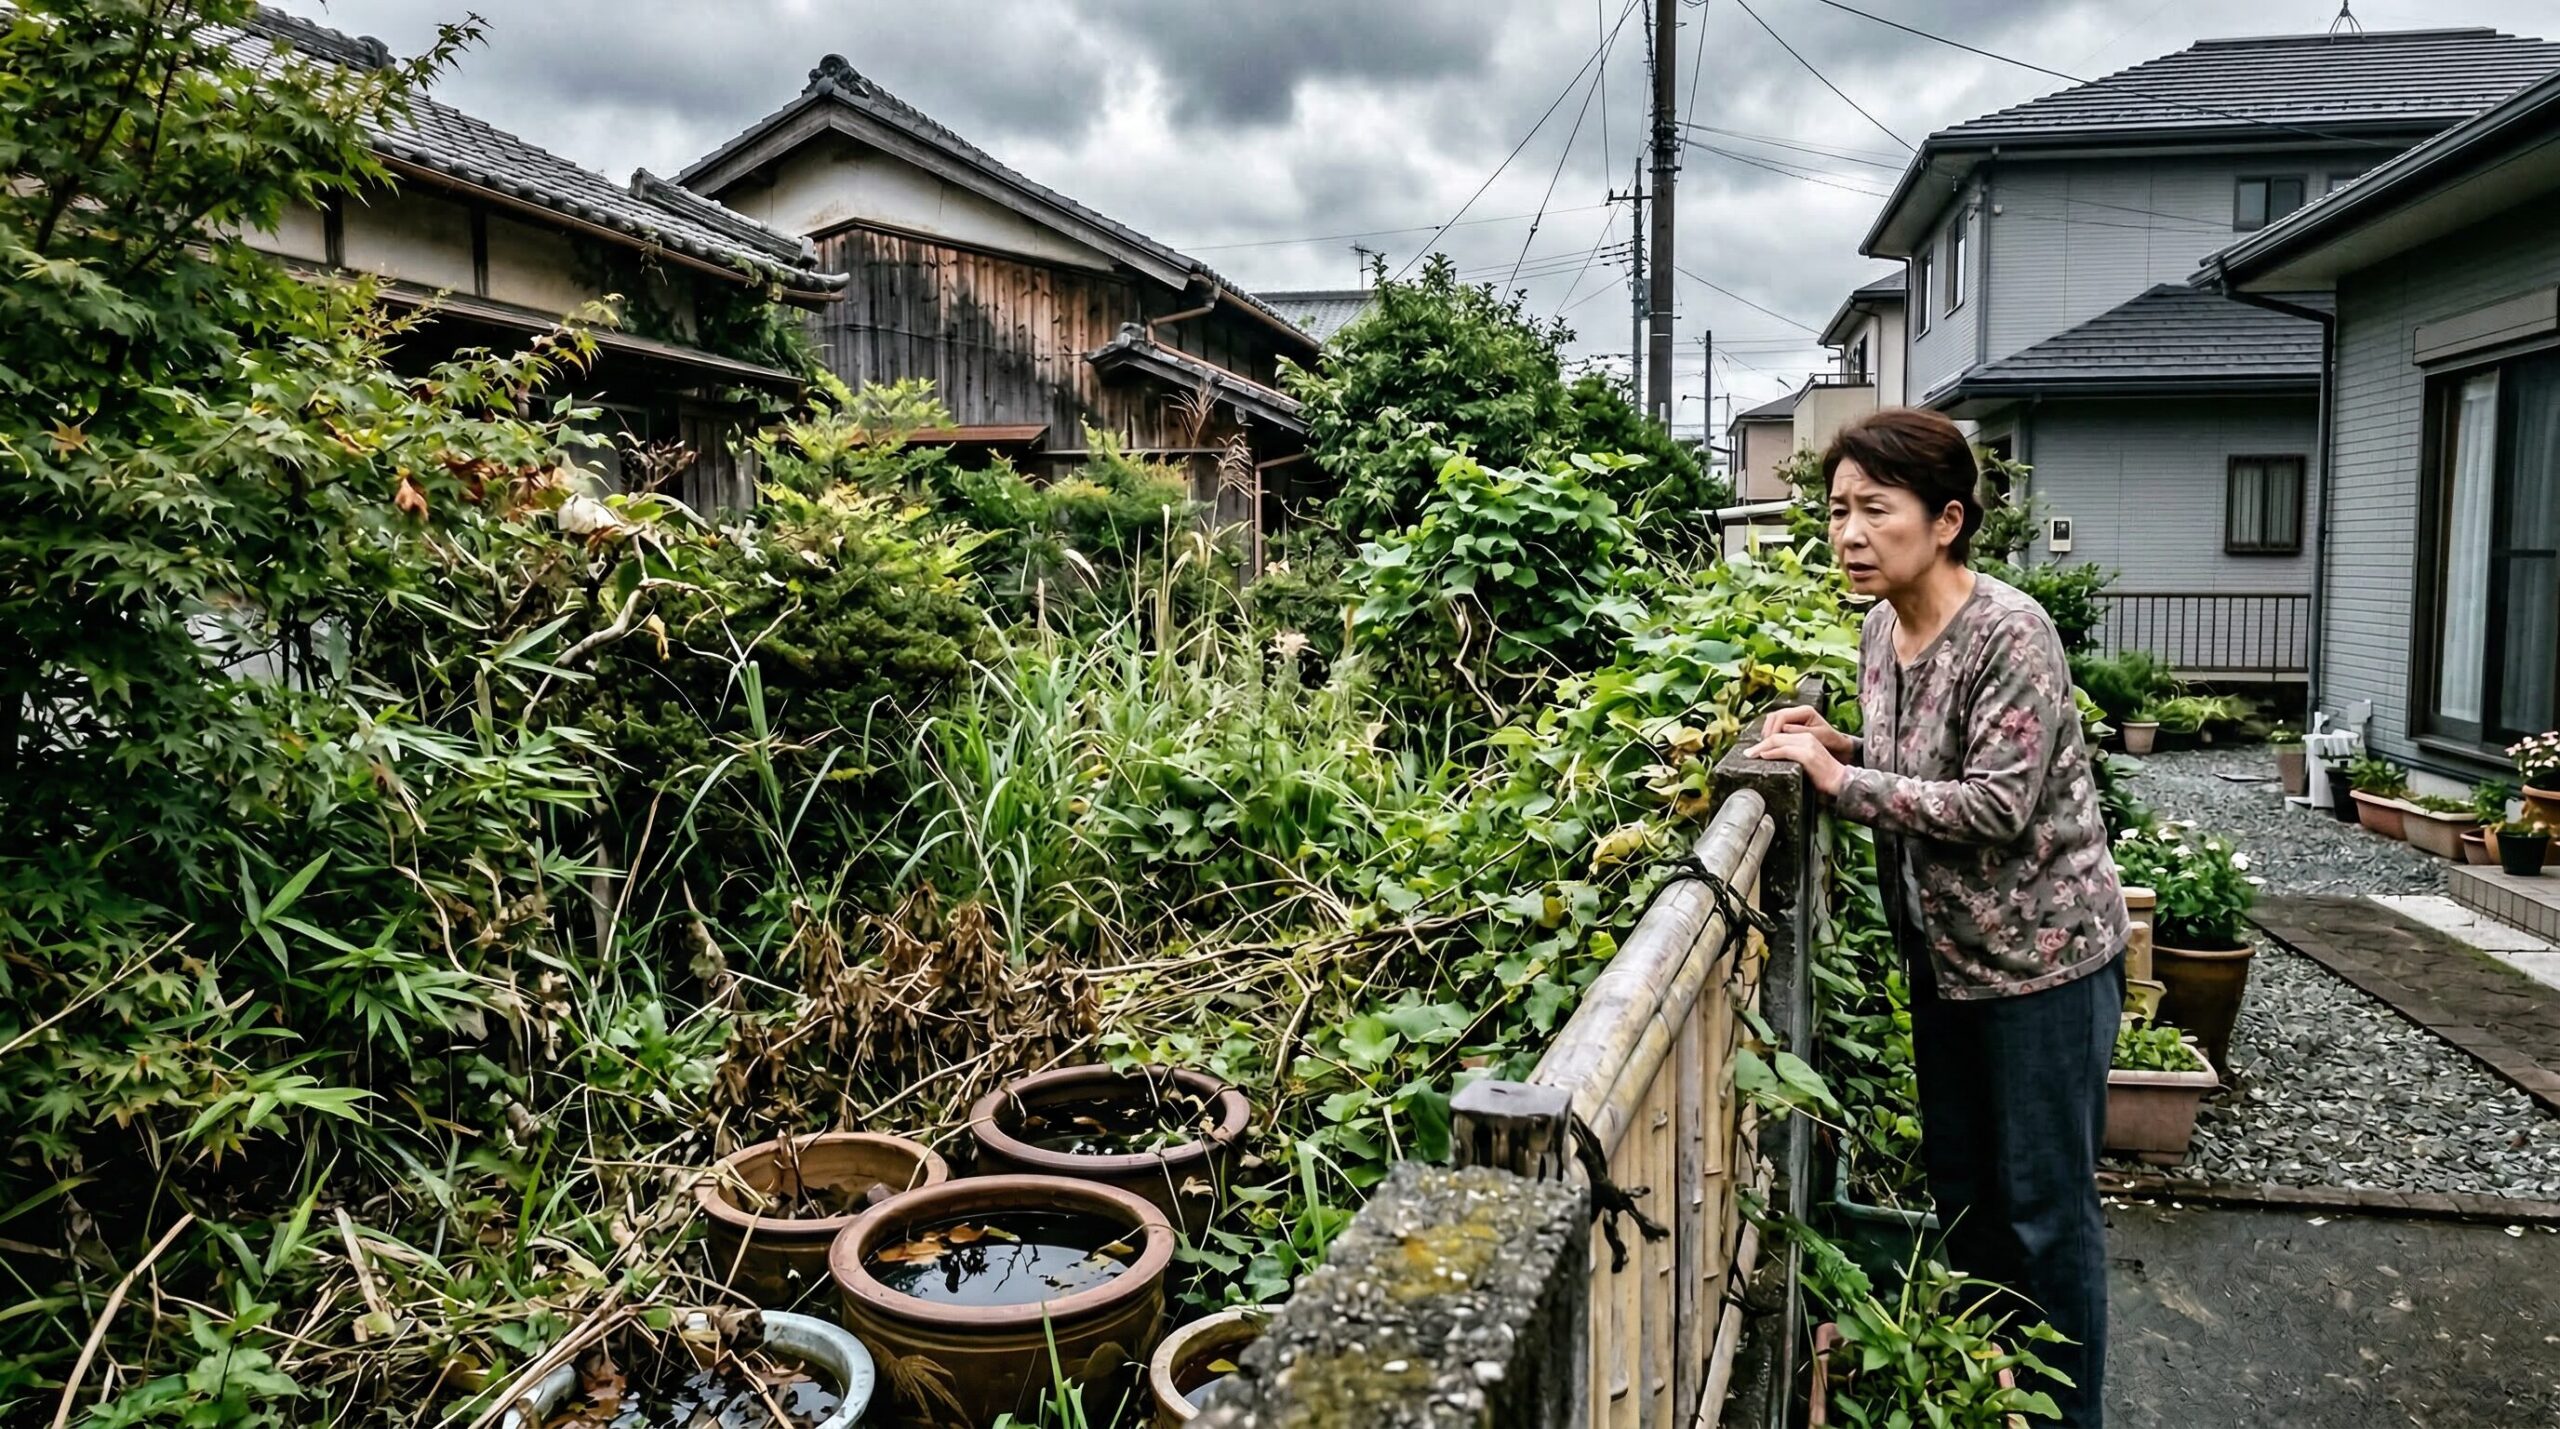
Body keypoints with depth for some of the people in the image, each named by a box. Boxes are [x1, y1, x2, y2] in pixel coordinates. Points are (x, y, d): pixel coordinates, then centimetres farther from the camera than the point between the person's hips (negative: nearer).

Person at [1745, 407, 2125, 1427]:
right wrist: (1835, 743, -1)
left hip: (2040, 953, -8)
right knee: (1959, 1182, 18)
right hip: (1943, 951, 8)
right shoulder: (1881, 630, 3)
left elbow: (1998, 805, -25)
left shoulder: (2009, 633, -21)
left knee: (2044, 1201, 4)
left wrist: (1841, 780, -26)